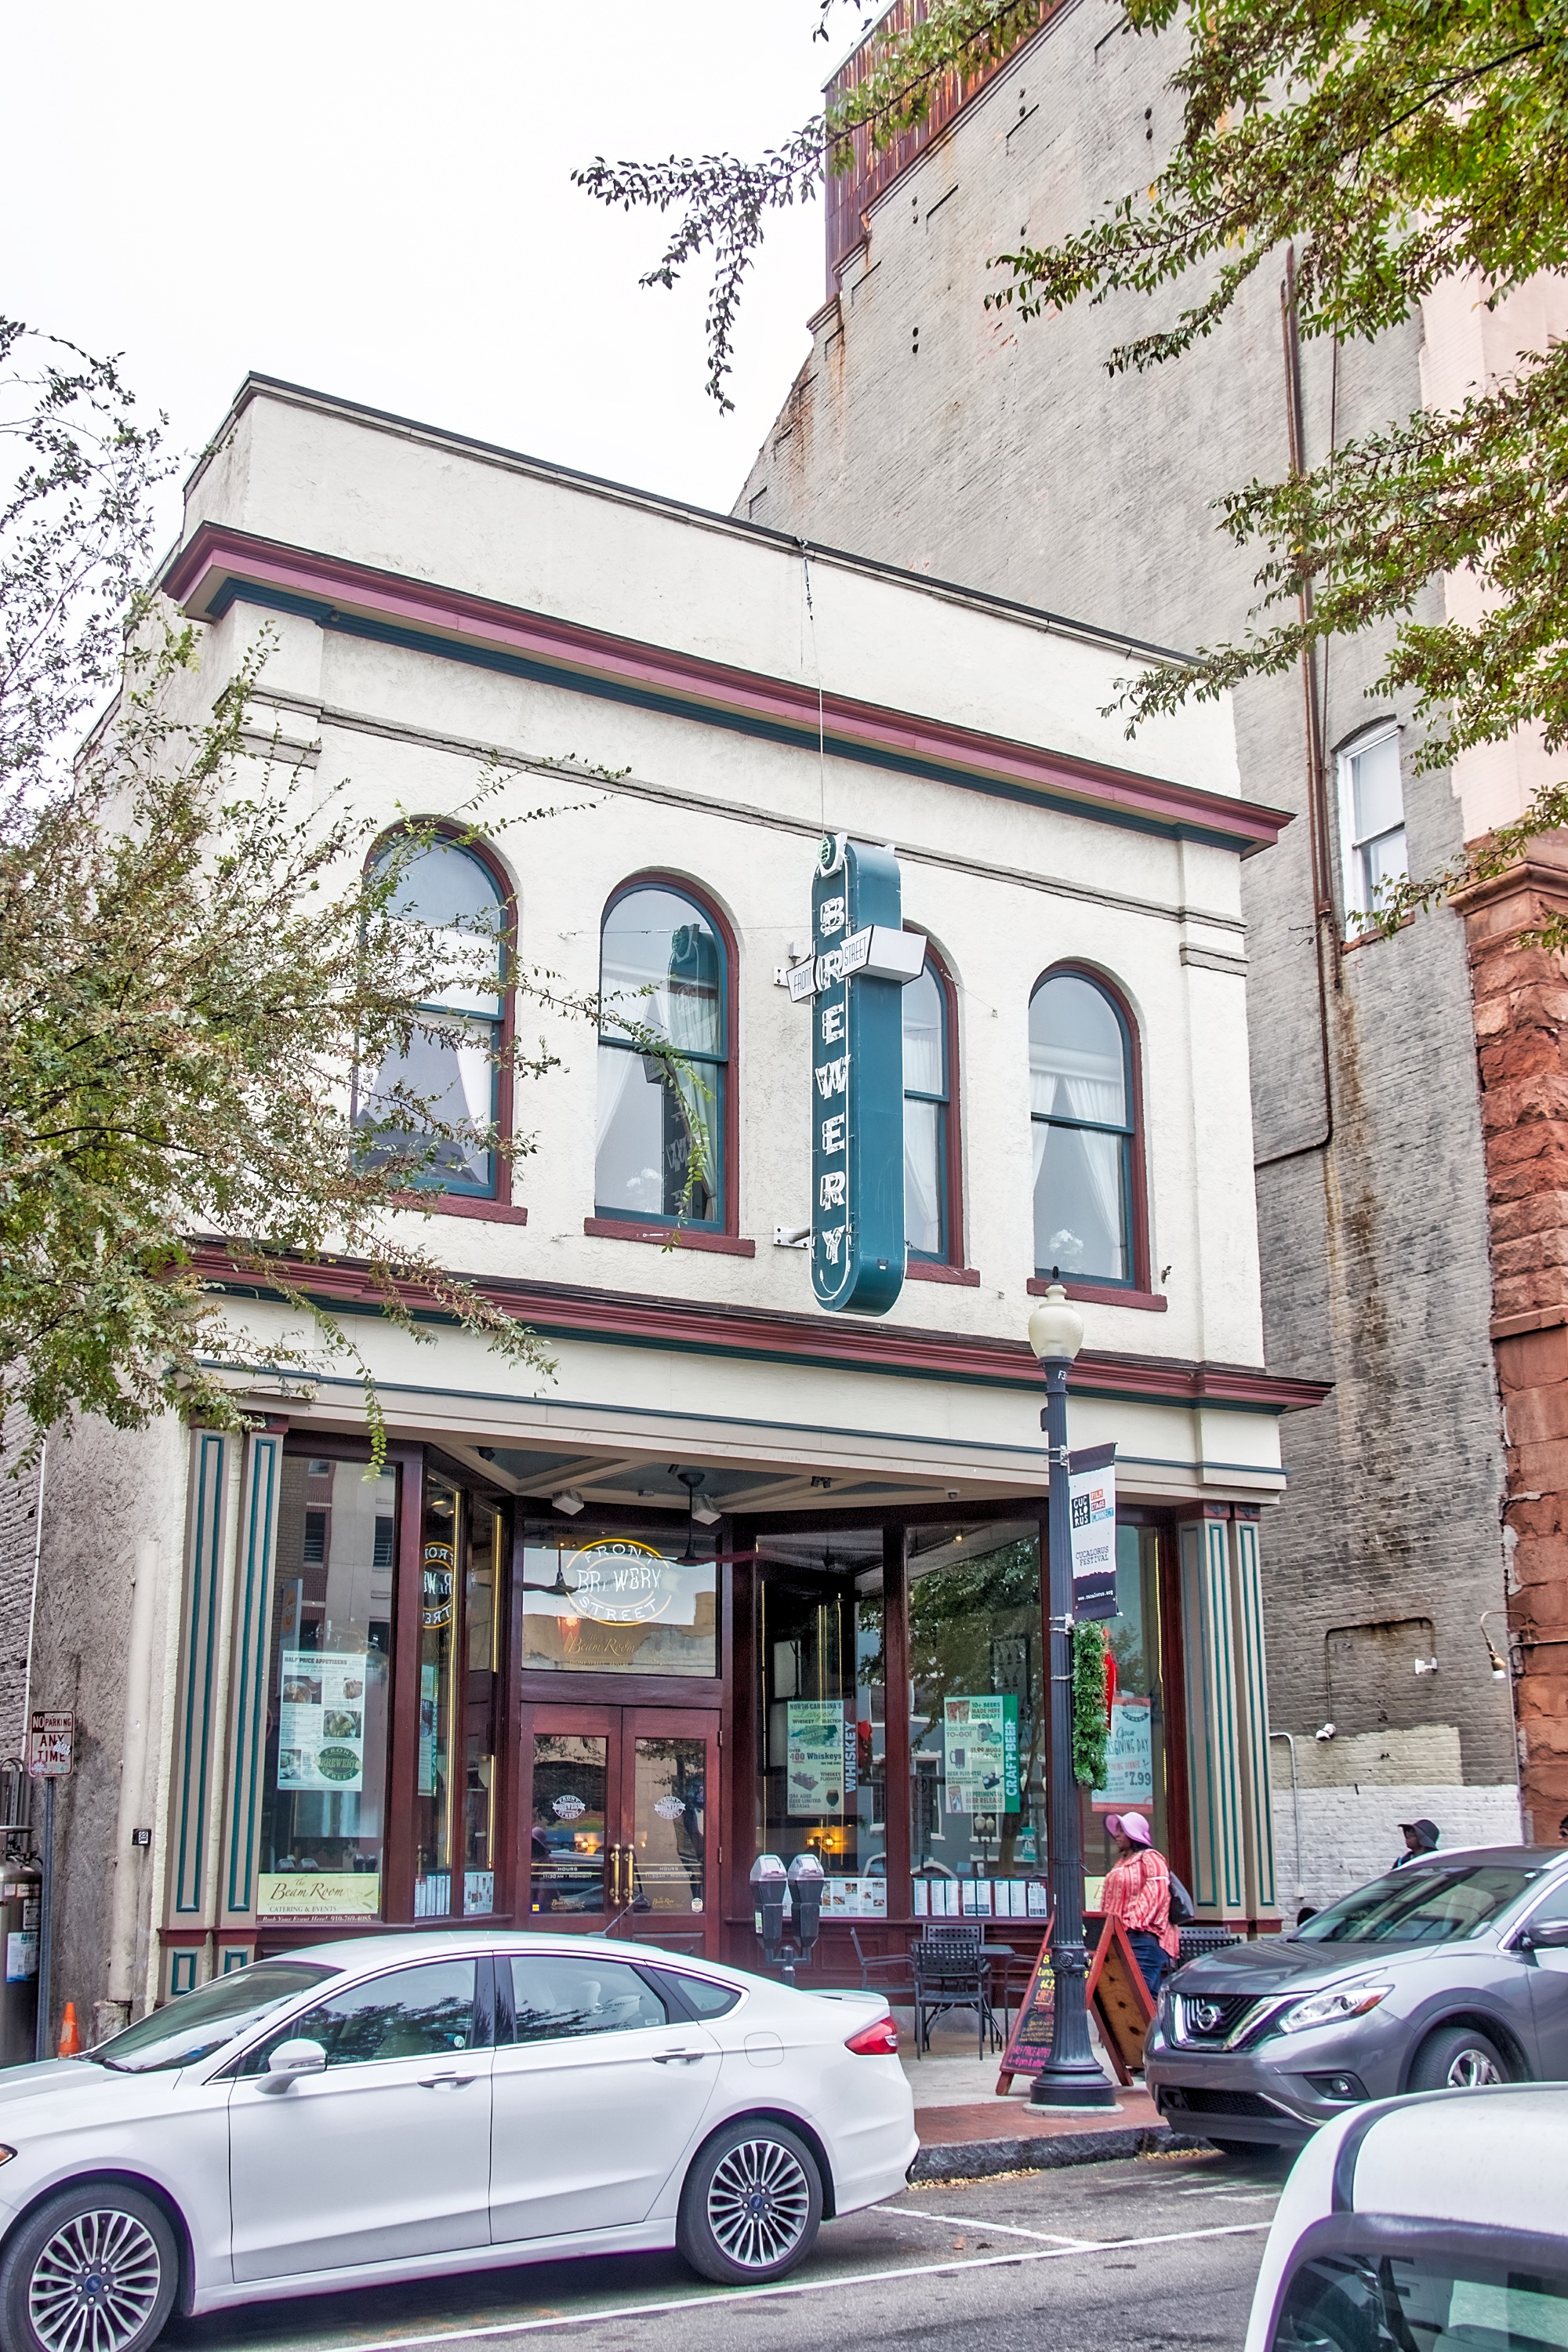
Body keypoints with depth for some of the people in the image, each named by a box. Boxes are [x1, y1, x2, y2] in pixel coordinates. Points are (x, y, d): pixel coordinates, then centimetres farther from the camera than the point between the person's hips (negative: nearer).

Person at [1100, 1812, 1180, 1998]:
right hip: (1120, 1937, 8)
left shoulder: (1150, 1859, -2)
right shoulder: (1121, 1862, 25)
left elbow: (1155, 1895, -13)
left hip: (1143, 1935, -8)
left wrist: (1132, 1922, -19)